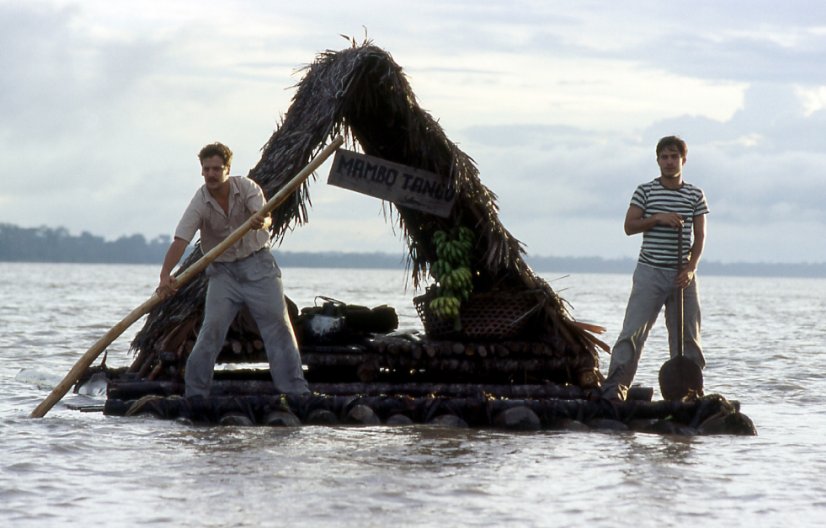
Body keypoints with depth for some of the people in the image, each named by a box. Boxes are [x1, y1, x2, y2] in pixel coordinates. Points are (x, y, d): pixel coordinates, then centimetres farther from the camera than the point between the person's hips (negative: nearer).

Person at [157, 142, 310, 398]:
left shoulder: (246, 187, -11)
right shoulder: (200, 202, -14)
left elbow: (266, 217, -26)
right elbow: (180, 240, -23)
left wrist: (261, 222, -53)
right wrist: (165, 275, -39)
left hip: (258, 264, 0)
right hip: (222, 271, 0)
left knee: (278, 324, -6)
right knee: (212, 328, -10)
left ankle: (296, 390, -3)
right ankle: (195, 393, -2)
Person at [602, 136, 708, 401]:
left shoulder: (696, 195, 7)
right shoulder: (645, 191, 2)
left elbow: (699, 235, 4)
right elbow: (629, 226, -1)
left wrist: (691, 268, -9)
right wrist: (658, 218, -16)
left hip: (682, 276, 2)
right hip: (650, 272, -2)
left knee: (688, 336, 5)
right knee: (633, 331, -9)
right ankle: (615, 386, -11)